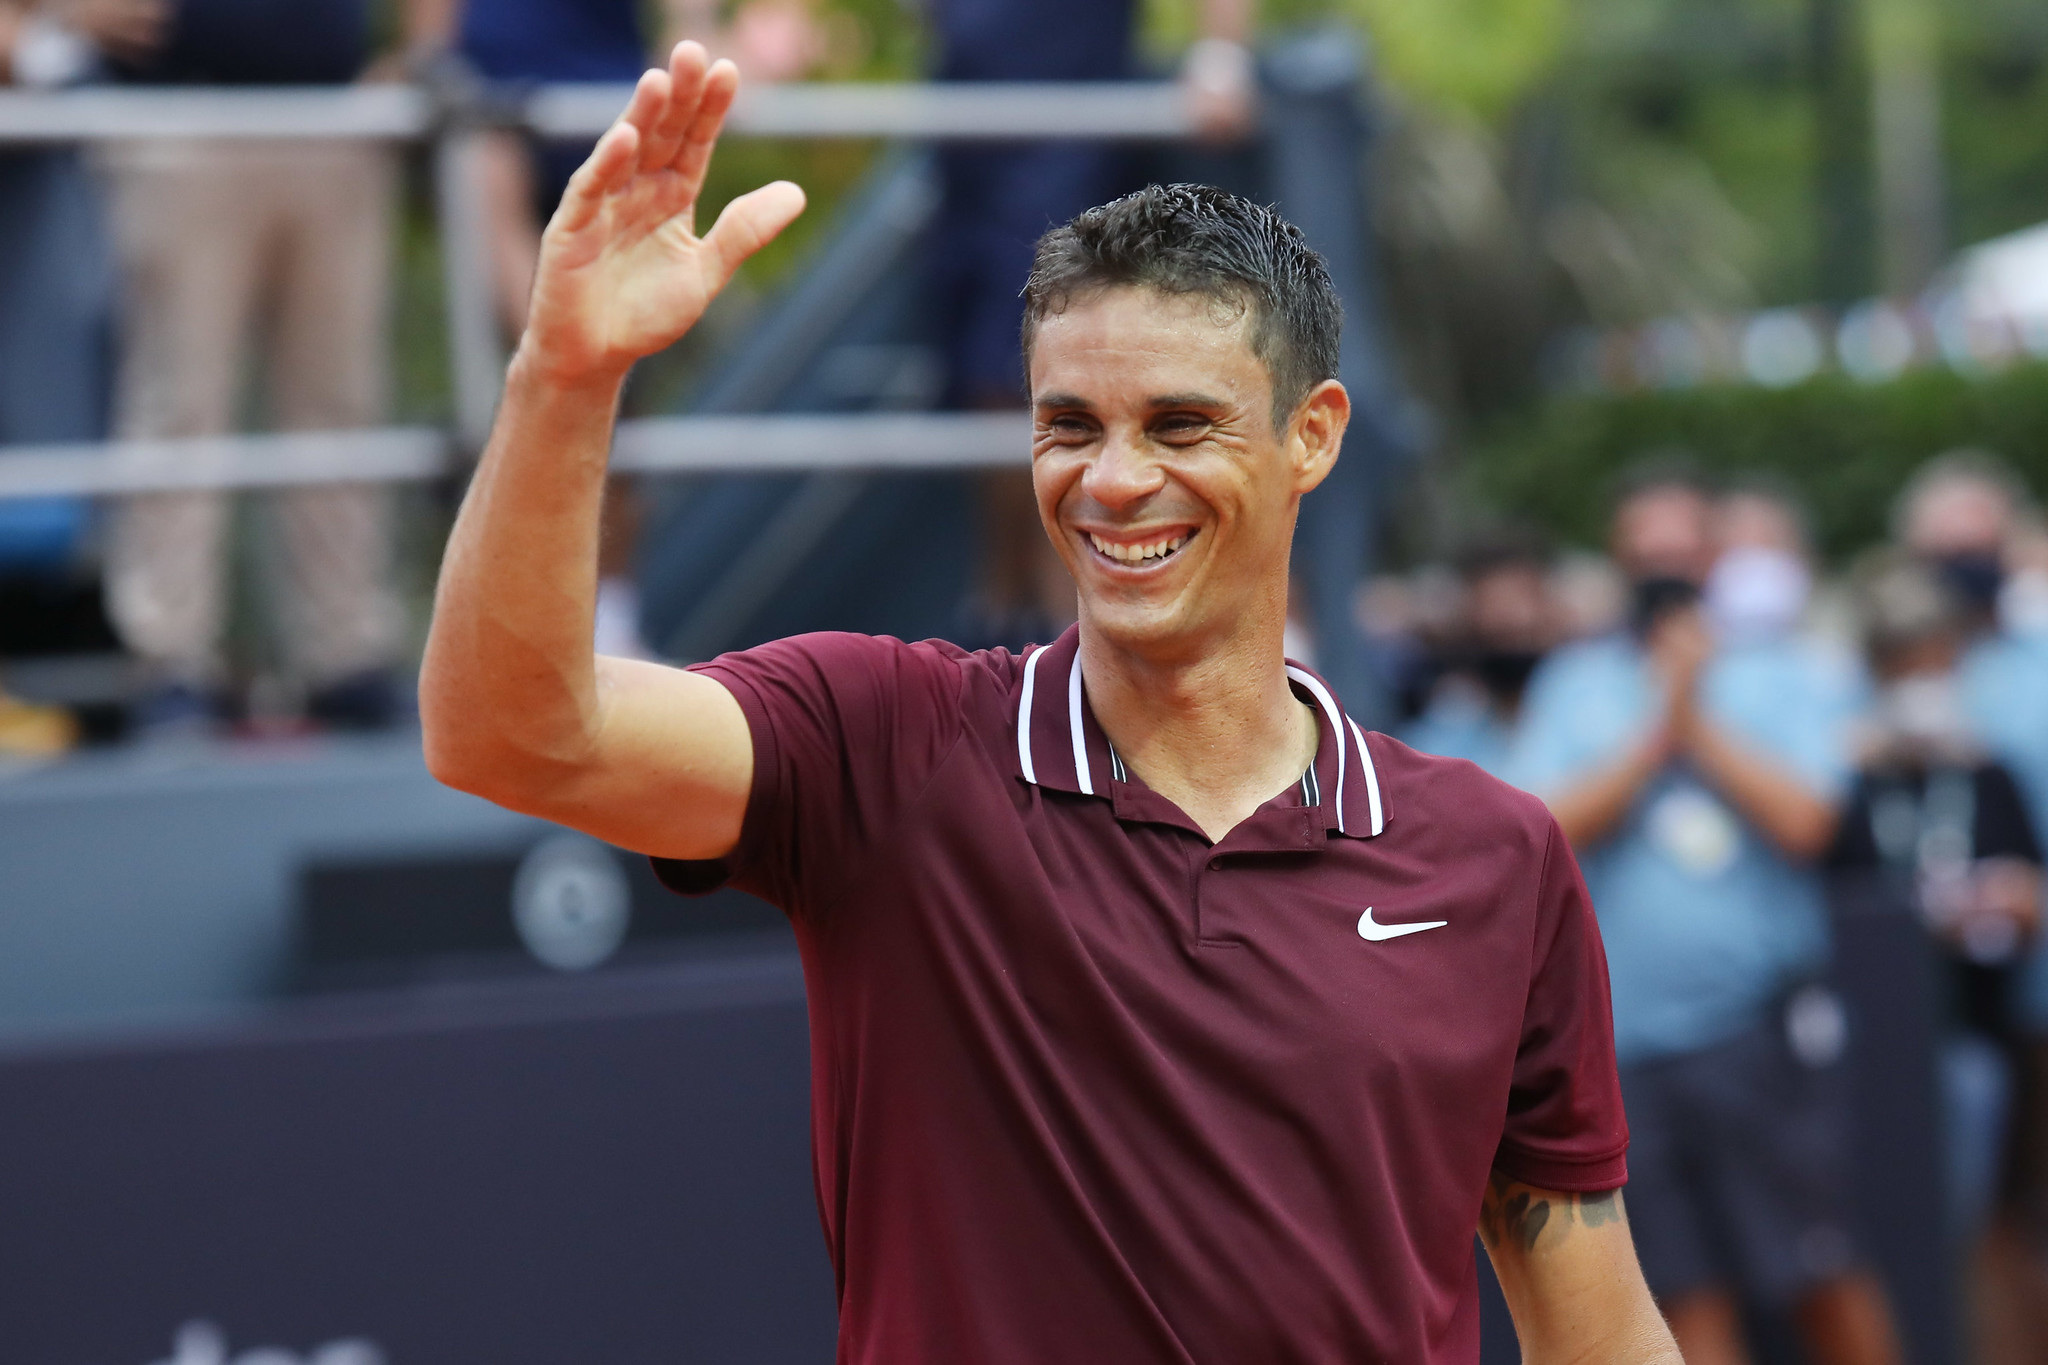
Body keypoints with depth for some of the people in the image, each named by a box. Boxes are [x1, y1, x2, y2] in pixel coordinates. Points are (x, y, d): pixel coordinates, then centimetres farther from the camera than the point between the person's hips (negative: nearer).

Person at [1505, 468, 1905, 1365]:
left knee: (1821, 1273, -1)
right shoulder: (1573, 685, 10)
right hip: (1631, 1044, 1)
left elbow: (1804, 819, -9)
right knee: (1689, 1290, 2)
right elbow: (1550, 826, -5)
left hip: (1760, 1029, -1)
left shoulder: (1781, 675, 6)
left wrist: (1699, 721, -6)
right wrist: (1657, 730, -8)